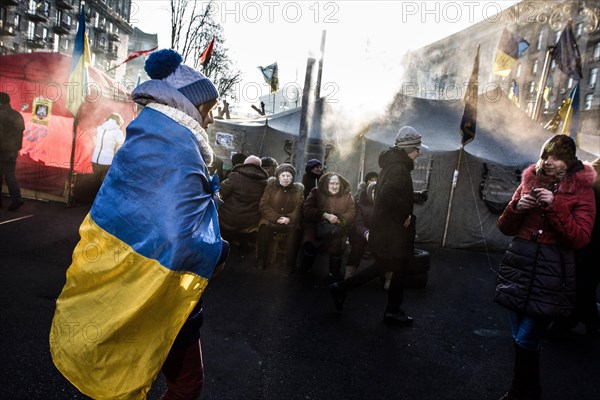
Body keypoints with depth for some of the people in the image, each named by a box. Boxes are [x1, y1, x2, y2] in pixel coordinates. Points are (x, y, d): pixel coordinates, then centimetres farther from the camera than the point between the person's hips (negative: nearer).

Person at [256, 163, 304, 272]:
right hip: (271, 219, 0)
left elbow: (299, 209, -2)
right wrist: (276, 217, -18)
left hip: (289, 221, 1)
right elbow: (263, 205, -3)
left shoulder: (298, 190, 8)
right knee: (264, 225, -32)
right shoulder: (271, 187, 5)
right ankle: (261, 261, -22)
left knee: (295, 229, -31)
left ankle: (290, 264, -23)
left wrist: (289, 218, -23)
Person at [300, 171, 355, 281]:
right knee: (309, 241, -27)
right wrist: (325, 215, -16)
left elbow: (352, 213, 2)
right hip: (316, 225, 0)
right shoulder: (316, 192, 7)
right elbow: (307, 209, -4)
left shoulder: (347, 195, 12)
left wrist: (339, 219, -17)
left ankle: (334, 274, -8)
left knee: (337, 242, -28)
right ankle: (305, 271, -3)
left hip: (337, 227, 1)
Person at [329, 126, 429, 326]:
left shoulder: (391, 165, 13)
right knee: (399, 269, 7)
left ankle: (340, 288, 21)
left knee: (382, 265, 19)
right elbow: (388, 196, -34)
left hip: (383, 228, 10)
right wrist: (405, 214, -23)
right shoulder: (399, 168, -19)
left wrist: (414, 196, 14)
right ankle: (393, 311, 22)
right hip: (393, 231, -10)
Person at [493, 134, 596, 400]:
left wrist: (555, 206, -18)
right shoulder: (529, 181, 10)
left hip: (551, 271, -4)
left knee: (526, 341, -6)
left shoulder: (581, 190, -1)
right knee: (519, 339, 12)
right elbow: (505, 228, 12)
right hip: (518, 265, 5)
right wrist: (517, 208, -8)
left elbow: (580, 239, -9)